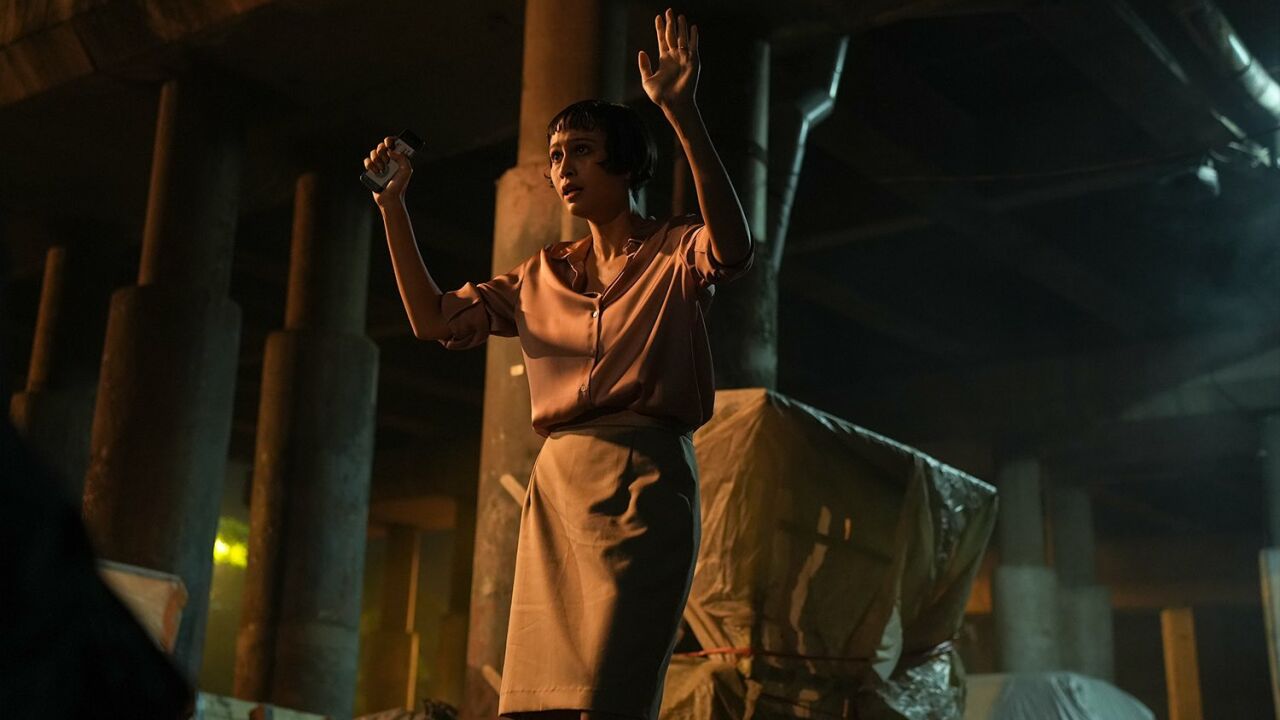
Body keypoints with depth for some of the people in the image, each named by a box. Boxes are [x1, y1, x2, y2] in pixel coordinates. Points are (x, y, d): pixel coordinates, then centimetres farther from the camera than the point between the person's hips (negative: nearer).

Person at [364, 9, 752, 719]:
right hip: (556, 484, 5)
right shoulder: (541, 276, 19)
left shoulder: (673, 253, 4)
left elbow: (734, 248, -19)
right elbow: (433, 319, 16)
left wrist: (682, 113, -28)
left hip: (642, 480, -5)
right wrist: (392, 205, 9)